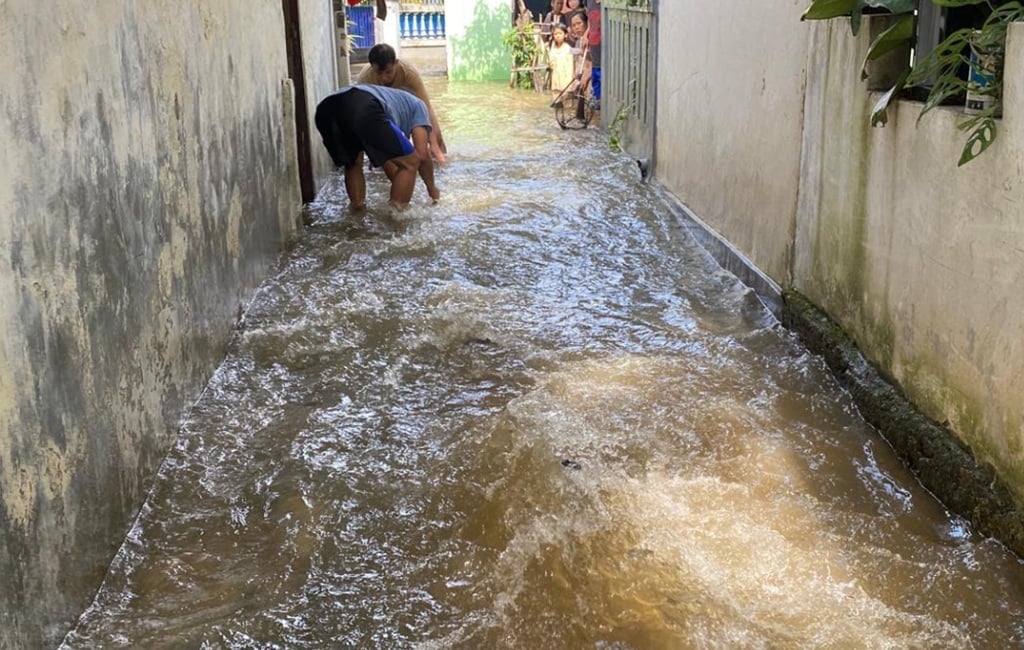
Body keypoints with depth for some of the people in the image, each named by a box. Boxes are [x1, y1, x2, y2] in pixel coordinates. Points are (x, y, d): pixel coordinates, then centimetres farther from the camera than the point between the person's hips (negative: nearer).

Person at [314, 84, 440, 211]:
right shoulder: (417, 105, 32)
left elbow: (384, 157, 52)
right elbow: (422, 155, 21)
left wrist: (402, 188, 60)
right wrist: (432, 188, 36)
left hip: (327, 108, 7)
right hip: (364, 109, -7)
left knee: (352, 163, 34)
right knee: (410, 163, 12)